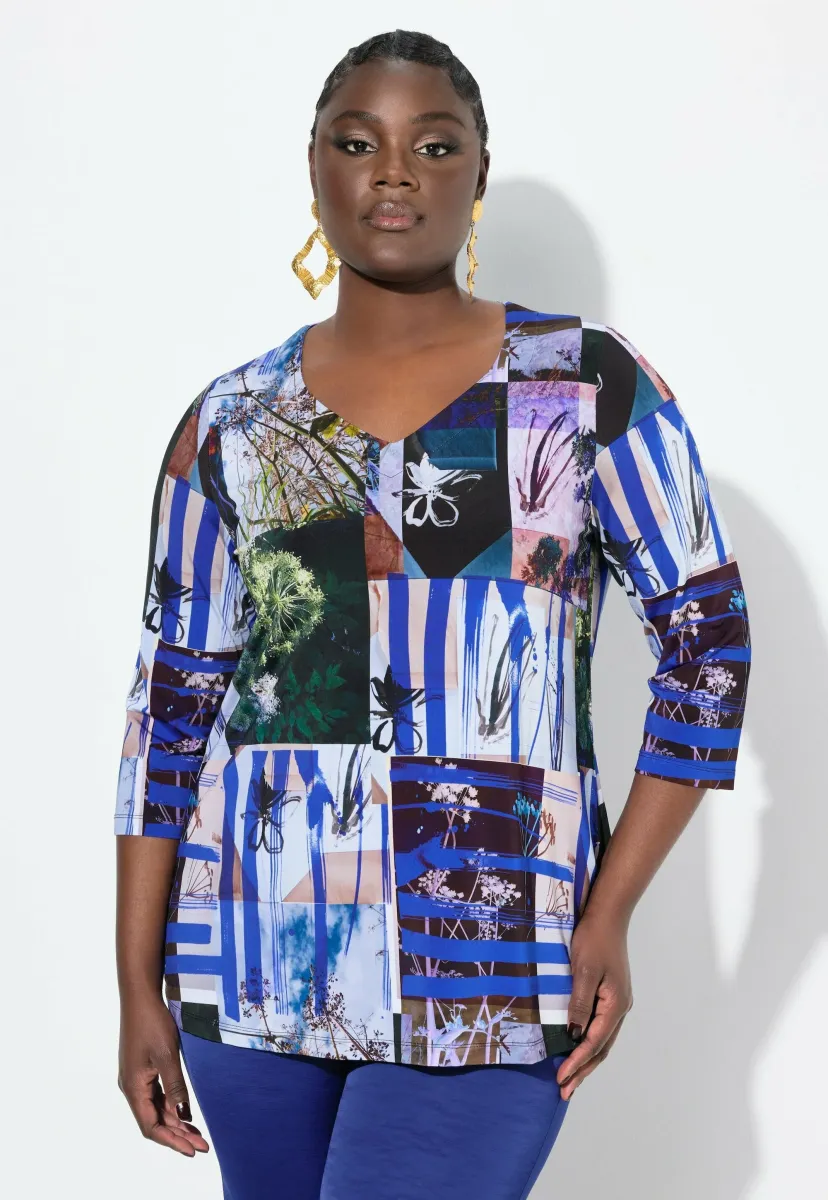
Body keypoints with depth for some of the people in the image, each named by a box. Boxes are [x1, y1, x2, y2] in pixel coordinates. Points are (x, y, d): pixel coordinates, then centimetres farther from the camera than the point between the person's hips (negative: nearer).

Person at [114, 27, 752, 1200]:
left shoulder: (589, 384, 0)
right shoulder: (230, 424, 7)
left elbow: (707, 640, 2)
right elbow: (171, 708, 9)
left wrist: (608, 917, -4)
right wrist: (139, 985, 6)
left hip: (485, 975, -3)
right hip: (250, 960, 3)